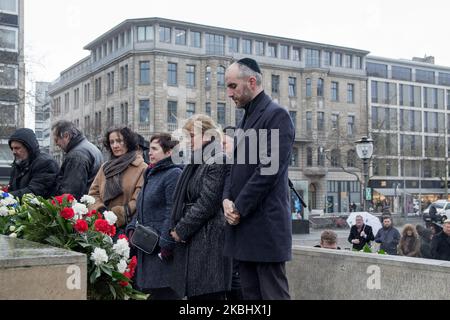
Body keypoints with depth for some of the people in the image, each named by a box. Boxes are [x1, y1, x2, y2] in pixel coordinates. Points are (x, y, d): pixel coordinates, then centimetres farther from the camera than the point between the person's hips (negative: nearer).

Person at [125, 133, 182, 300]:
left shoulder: (174, 174, -9)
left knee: (164, 293, -6)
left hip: (162, 249, -9)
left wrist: (165, 243, -20)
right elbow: (141, 209, 24)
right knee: (153, 292, 13)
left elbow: (173, 212, -17)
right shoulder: (150, 174, 19)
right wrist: (132, 228, 8)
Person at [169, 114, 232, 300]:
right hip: (189, 243, 9)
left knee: (209, 294, -7)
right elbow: (182, 201, 19)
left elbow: (206, 203, -15)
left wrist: (181, 230, -9)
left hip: (208, 242, -9)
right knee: (193, 294, 10)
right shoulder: (194, 164, 18)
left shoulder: (218, 161, -9)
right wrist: (176, 229, 4)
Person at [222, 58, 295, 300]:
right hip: (244, 226, 9)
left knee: (273, 293, -4)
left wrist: (239, 208, -13)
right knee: (250, 294, 11)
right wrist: (227, 199, 0)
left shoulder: (276, 115, -8)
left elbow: (269, 169, -17)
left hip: (266, 225, -9)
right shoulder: (246, 120, 20)